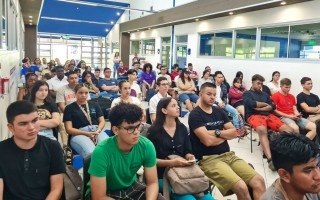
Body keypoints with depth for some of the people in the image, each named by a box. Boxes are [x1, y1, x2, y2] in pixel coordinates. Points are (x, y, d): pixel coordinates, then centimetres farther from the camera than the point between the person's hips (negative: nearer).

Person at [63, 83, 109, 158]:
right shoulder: (69, 108, 11)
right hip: (79, 134, -3)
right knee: (90, 153, -38)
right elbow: (69, 129, 4)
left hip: (97, 131, 3)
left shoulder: (94, 104, 21)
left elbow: (102, 121, 16)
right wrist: (87, 134, -11)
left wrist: (97, 131, -8)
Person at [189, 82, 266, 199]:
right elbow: (208, 141, -16)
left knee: (259, 181, -10)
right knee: (241, 187, -25)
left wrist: (216, 133, -8)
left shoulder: (219, 111, 15)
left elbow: (234, 132, 8)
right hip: (209, 159, -7)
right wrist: (225, 135, 1)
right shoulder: (195, 115, -6)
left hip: (228, 155, 7)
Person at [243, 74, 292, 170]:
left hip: (268, 115, 6)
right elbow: (251, 104, -9)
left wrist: (260, 108, -4)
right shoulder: (247, 93, 12)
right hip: (254, 115, -6)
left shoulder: (265, 94, 27)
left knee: (288, 130, -18)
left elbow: (273, 106, 12)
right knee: (262, 130, -41)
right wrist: (265, 104, 6)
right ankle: (270, 159, -51)